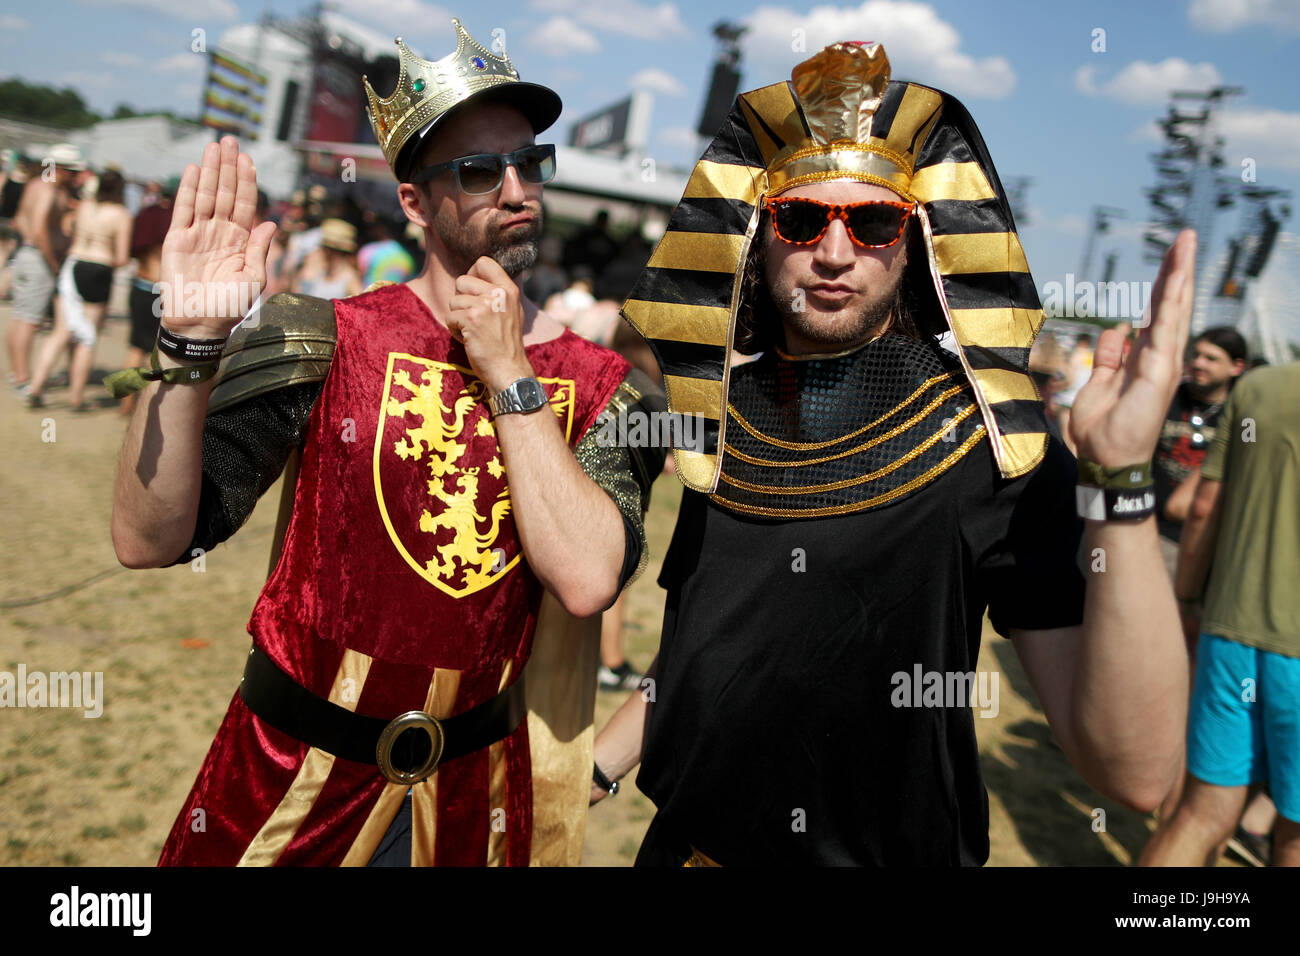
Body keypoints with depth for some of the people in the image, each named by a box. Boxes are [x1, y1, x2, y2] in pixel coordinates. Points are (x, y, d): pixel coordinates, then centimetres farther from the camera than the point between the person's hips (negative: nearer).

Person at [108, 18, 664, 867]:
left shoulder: (600, 388, -6)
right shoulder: (322, 342, -10)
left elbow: (587, 582, -21)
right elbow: (149, 541, -15)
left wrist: (508, 374, -18)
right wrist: (190, 344, -29)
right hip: (294, 771, -1)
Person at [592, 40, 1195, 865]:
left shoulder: (991, 446, -16)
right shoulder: (720, 418, -3)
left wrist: (1122, 485, -35)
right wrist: (592, 769, 1)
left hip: (903, 847, -3)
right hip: (694, 841, 4)